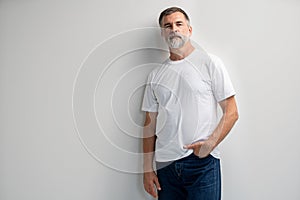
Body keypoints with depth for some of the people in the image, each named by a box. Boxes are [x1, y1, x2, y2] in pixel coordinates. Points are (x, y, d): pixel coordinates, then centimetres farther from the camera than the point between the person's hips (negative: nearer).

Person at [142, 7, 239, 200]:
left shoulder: (210, 62, 1)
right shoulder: (155, 75, 11)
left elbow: (231, 112, -2)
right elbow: (150, 123, 11)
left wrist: (211, 143, -16)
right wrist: (148, 168, 7)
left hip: (203, 162, -3)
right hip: (165, 164, 3)